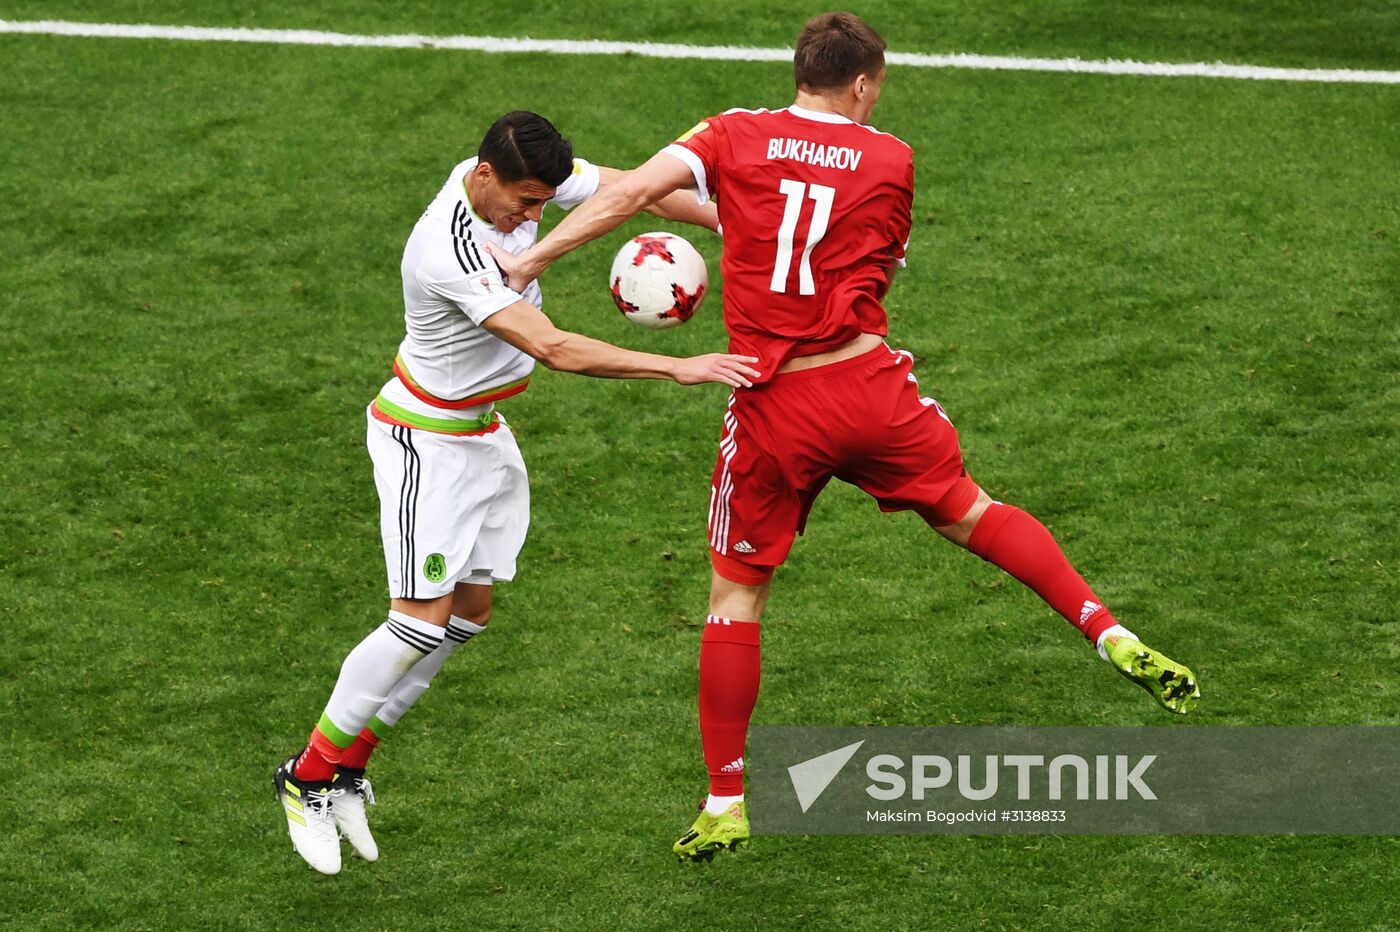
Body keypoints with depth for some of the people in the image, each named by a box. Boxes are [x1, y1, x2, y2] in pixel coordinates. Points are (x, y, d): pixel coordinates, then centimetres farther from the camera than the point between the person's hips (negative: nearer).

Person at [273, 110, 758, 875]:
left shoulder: (517, 173, -10)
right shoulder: (449, 254, -34)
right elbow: (556, 349, -37)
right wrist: (679, 368, -38)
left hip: (482, 433, 9)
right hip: (426, 437, -9)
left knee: (469, 612, 9)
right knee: (422, 619, -11)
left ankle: (349, 767, 17)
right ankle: (308, 776, 3)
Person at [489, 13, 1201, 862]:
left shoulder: (735, 138, 0)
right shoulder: (890, 160, 4)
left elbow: (634, 191, -12)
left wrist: (532, 257, -8)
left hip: (775, 409, -1)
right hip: (872, 387, 1)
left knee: (735, 598, 11)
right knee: (972, 514, 22)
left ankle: (725, 807, 13)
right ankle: (1114, 639, 15)